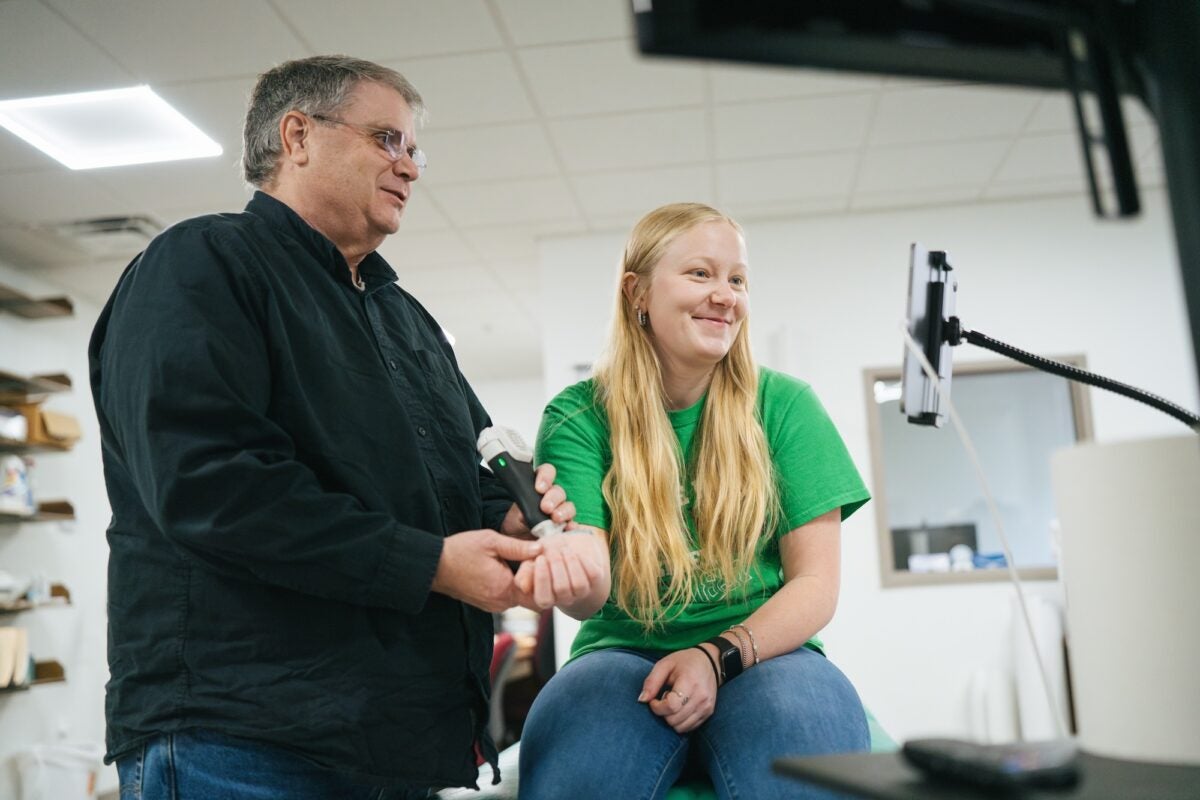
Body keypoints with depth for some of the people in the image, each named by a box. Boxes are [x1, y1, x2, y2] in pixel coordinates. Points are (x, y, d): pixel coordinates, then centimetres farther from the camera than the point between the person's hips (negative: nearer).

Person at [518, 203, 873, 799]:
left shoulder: (784, 405, 3)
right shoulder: (580, 415, 1)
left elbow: (816, 584, 1)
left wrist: (720, 655, -16)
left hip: (763, 653, 1)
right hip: (625, 654, -1)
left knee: (803, 720, -34)